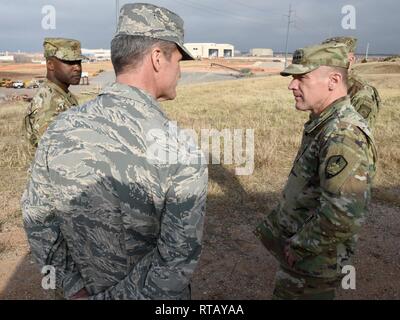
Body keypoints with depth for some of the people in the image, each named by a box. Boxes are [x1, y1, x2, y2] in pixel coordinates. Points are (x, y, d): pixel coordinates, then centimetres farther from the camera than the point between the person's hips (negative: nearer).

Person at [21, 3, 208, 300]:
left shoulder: (60, 129, -15)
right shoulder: (183, 151, -29)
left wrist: (74, 286, -1)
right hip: (151, 293, -3)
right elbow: (179, 259, -27)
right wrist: (110, 297, -17)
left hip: (86, 288, 4)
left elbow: (37, 219, -6)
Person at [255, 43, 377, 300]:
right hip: (294, 239, 8)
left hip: (313, 259, -8)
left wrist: (298, 248, -22)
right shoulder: (324, 123, 3)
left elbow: (344, 217, -36)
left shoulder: (344, 136, -29)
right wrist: (274, 221, 17)